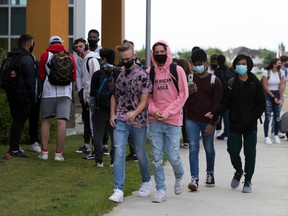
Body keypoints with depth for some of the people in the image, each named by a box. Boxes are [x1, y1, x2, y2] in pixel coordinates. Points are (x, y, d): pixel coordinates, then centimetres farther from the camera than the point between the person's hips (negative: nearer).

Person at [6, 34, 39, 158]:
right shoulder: (27, 59, -14)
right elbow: (30, 81, -16)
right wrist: (33, 98, -11)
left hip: (12, 95, 9)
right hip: (23, 96, -9)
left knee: (16, 121, 15)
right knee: (19, 121, -6)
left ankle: (14, 147, 18)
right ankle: (14, 150, -7)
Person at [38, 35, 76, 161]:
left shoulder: (45, 55, 2)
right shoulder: (70, 57, 7)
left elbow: (41, 76, 6)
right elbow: (73, 77, 11)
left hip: (48, 91, 0)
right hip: (65, 93, 0)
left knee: (45, 120, 11)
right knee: (62, 122, -2)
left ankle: (44, 151, 7)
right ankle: (59, 153, -3)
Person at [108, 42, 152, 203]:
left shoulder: (143, 75, -7)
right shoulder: (118, 75, 7)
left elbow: (144, 100, -11)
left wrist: (135, 113, -27)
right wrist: (112, 114, 4)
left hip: (138, 120, -3)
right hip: (120, 120, 3)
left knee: (140, 153, 12)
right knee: (119, 152, -11)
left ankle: (147, 181, 38)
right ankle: (119, 190, -14)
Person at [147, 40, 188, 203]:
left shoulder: (177, 71, -1)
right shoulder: (149, 72, 5)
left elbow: (183, 95, -2)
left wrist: (167, 112, -9)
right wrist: (154, 111, -8)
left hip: (173, 120, -2)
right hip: (155, 121, 2)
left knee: (173, 156, -2)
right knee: (156, 157, 1)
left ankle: (179, 176, 30)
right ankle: (161, 190, 9)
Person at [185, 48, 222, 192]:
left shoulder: (214, 81, -1)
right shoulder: (189, 79, 7)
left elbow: (217, 103, -3)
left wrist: (212, 123, -10)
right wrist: (189, 92, -13)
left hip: (207, 121, -1)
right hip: (192, 119, 1)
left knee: (209, 149, 10)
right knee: (193, 149, -7)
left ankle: (210, 174, 30)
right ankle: (194, 179, -13)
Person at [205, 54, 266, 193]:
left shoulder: (255, 83, -3)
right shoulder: (231, 83, 2)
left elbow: (261, 105, -2)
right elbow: (225, 103, 2)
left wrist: (252, 118, -14)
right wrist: (214, 113, -13)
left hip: (250, 126, -1)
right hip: (234, 124, 1)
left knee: (250, 153, 4)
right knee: (233, 150, 1)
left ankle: (248, 180, 20)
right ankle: (238, 171, 31)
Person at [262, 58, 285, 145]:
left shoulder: (281, 73, 2)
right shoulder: (266, 72, -8)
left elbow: (281, 86, -1)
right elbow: (265, 87, -8)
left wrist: (280, 99, -9)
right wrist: (273, 97, -9)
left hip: (277, 94, 4)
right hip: (268, 95, -4)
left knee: (277, 117, 1)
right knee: (268, 117, -9)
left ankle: (276, 136, 12)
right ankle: (266, 137, -6)